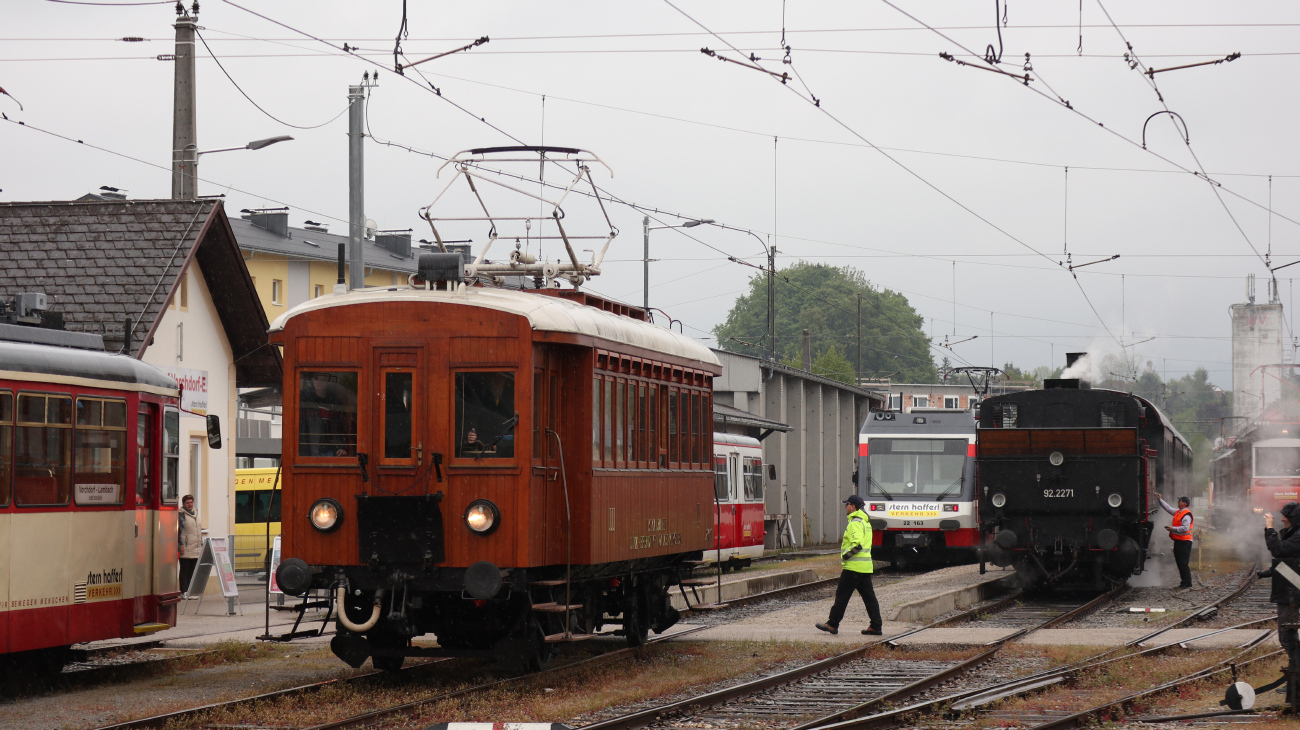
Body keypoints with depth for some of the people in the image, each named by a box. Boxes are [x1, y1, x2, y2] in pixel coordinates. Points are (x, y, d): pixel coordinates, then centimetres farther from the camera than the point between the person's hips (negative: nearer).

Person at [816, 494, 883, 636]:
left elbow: (857, 544, -25)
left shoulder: (855, 523, -15)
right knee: (869, 596, 8)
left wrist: (845, 555, -14)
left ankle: (832, 624, 1)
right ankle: (875, 626, 6)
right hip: (865, 566, 10)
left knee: (842, 594, -3)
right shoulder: (866, 522, 17)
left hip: (854, 566, -10)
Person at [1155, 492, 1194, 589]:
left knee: (1184, 563, -9)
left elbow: (1185, 528, -23)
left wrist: (1172, 528, -19)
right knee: (1179, 563, 12)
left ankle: (1187, 583, -7)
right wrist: (1160, 499, 26)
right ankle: (1184, 582, 17)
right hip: (1178, 541, 10)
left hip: (1184, 542, -10)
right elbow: (1168, 508, 28)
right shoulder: (1178, 512, 15)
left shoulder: (1186, 515, -15)